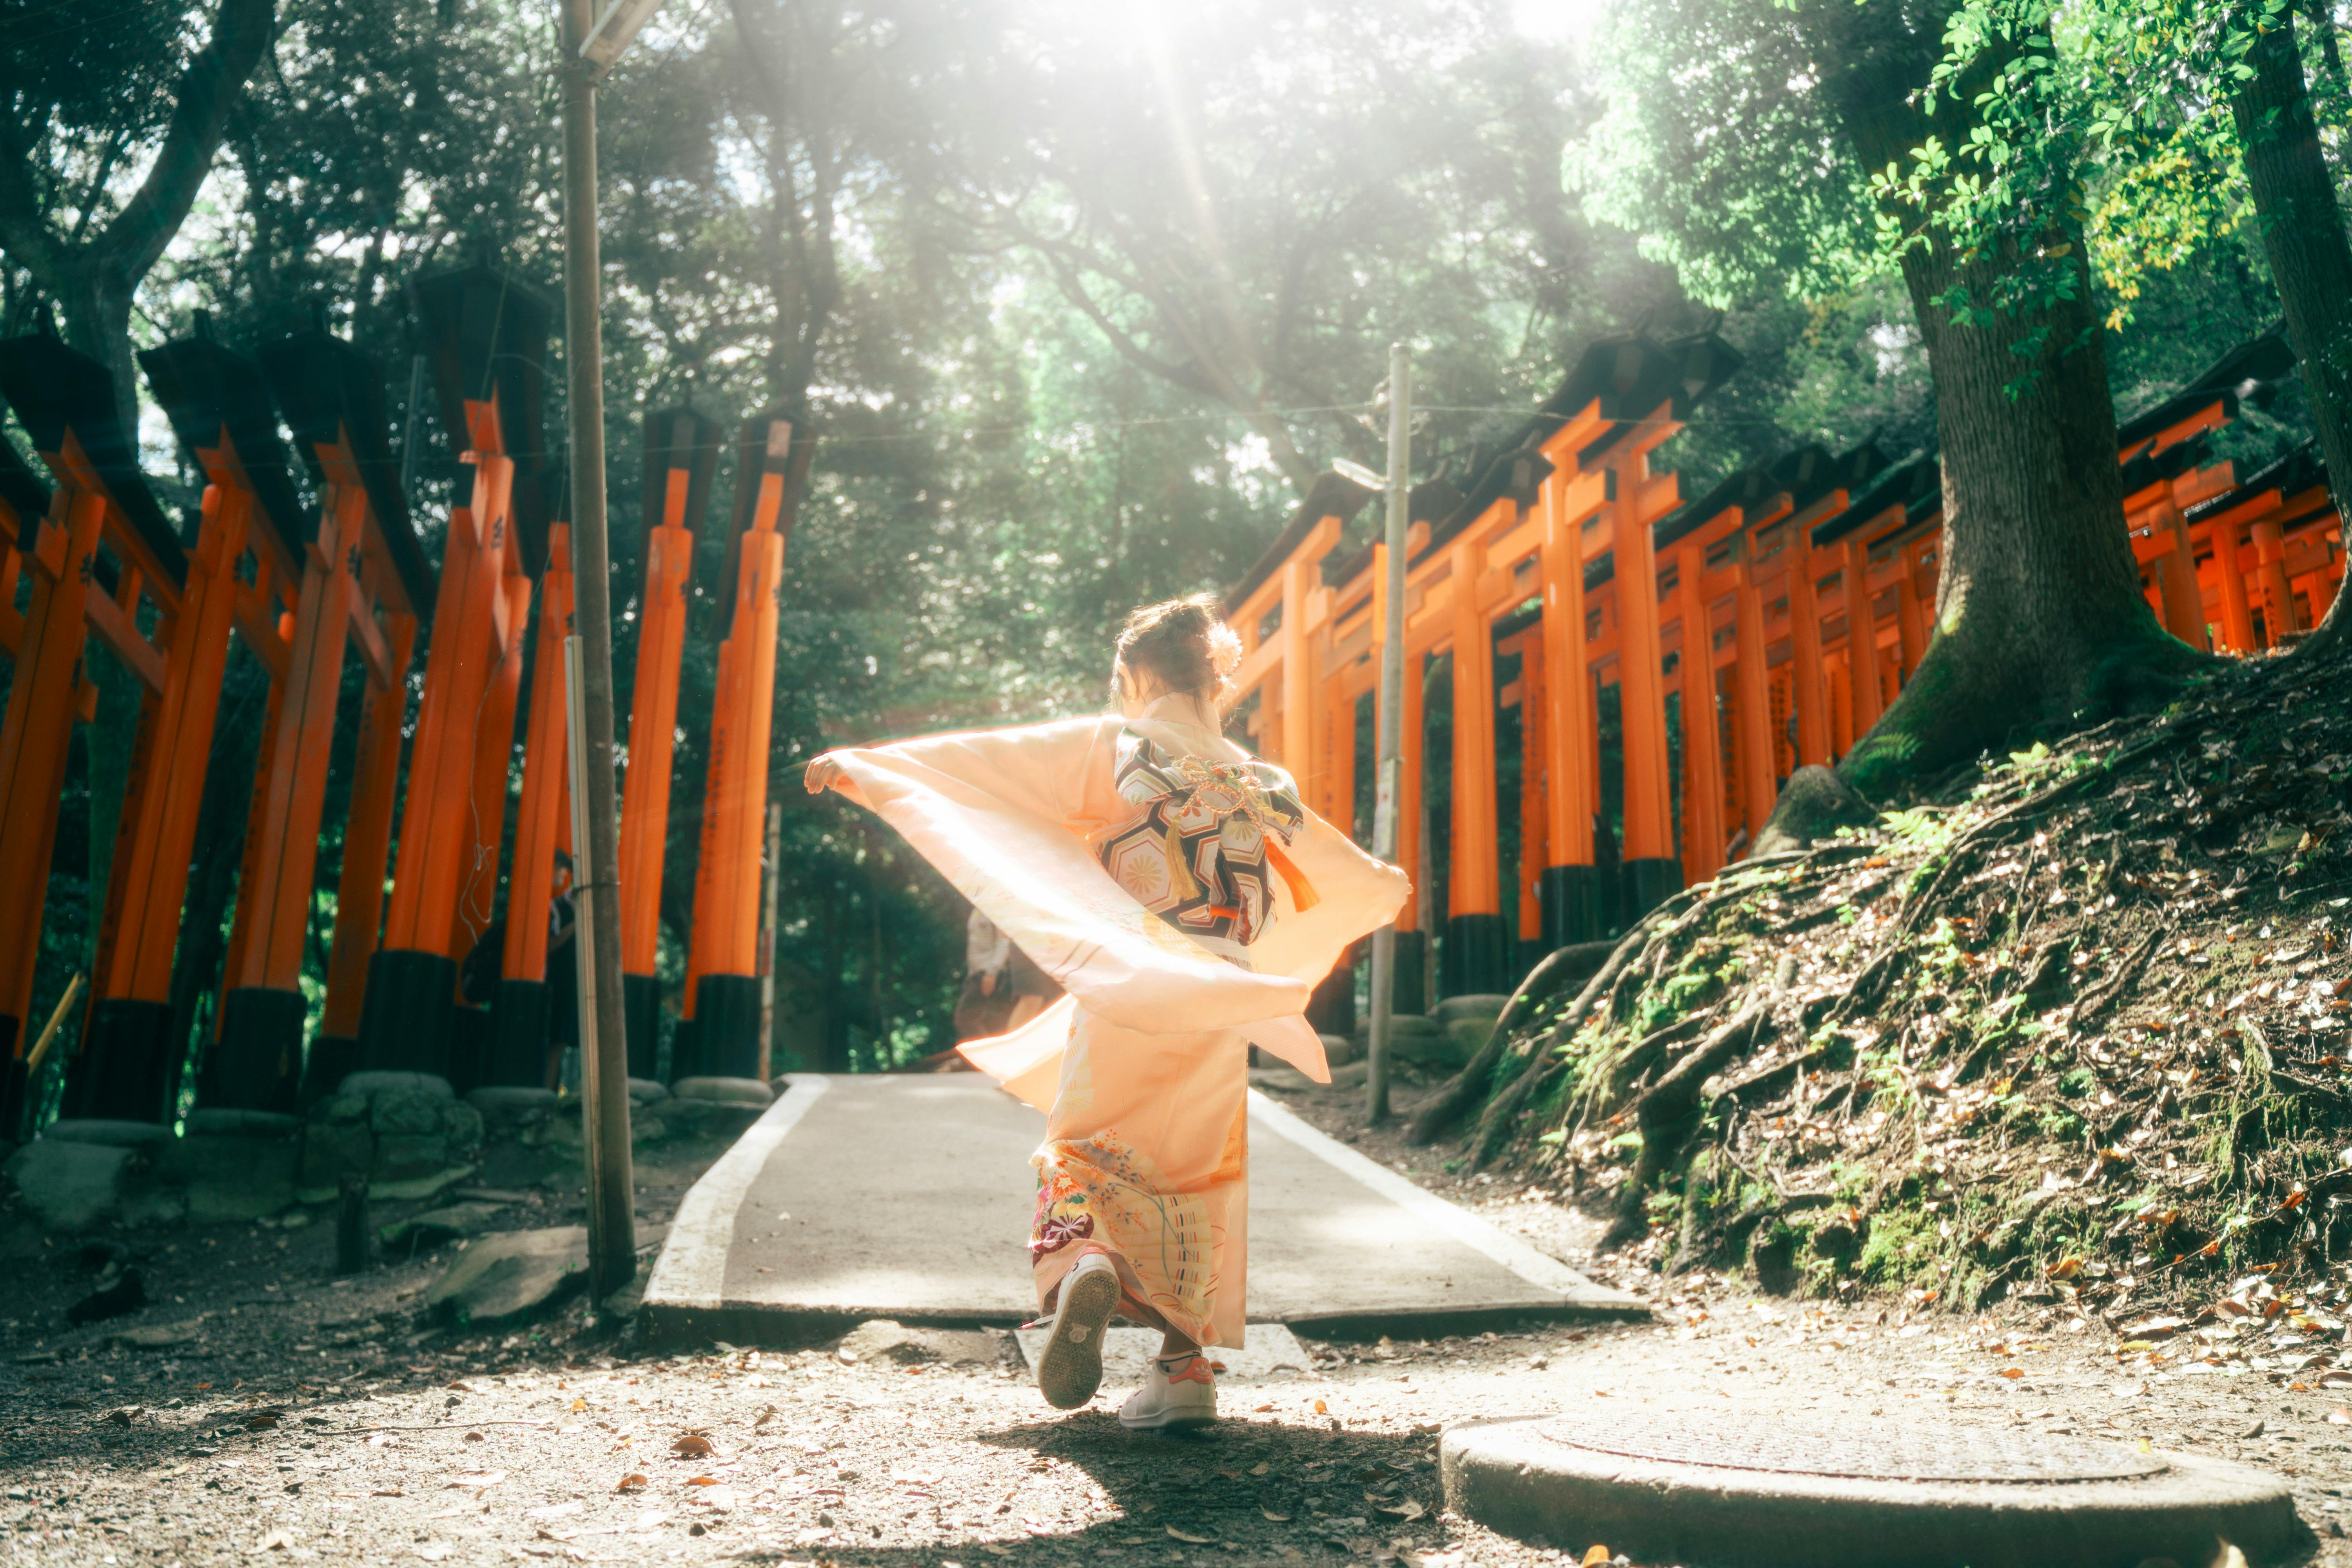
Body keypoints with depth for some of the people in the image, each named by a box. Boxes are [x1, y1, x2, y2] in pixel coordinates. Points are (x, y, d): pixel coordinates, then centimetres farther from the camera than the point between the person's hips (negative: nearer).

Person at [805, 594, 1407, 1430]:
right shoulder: (1257, 781, 10)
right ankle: (1186, 1368, 10)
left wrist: (865, 763, 7)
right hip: (1218, 1012, 3)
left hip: (1125, 992, -3)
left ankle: (1084, 1265, -20)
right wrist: (1389, 887, 45)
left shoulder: (1110, 747, -2)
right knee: (1197, 1185, 13)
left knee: (1082, 1156, 11)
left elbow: (979, 759, -1)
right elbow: (1361, 882, 21)